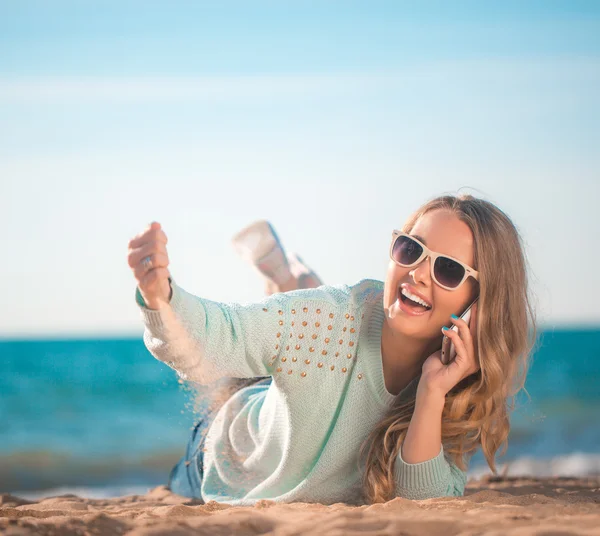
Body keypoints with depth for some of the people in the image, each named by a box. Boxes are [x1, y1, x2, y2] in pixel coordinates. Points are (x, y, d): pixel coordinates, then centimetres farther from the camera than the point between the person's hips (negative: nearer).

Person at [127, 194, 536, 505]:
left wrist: (432, 394, -48)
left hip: (338, 509, 2)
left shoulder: (471, 385, -31)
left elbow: (422, 500, -34)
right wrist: (159, 295, -74)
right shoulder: (327, 318, -39)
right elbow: (213, 339, -52)